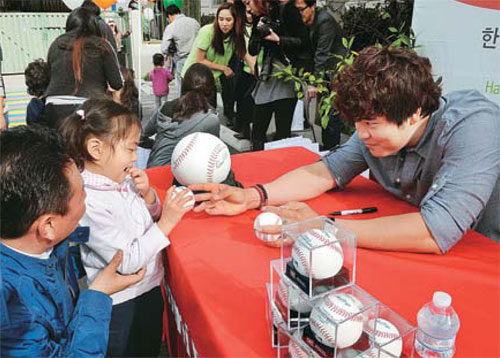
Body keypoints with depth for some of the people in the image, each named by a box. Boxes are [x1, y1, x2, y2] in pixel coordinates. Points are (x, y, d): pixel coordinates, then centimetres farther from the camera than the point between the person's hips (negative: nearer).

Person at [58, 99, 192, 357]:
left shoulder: (123, 180, -6)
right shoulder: (89, 202, -28)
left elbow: (151, 220, 9)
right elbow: (127, 262, -27)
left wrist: (147, 195, -10)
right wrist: (166, 223, -25)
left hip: (150, 287, 7)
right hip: (121, 304, -7)